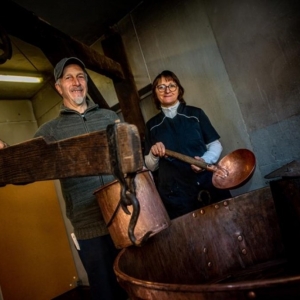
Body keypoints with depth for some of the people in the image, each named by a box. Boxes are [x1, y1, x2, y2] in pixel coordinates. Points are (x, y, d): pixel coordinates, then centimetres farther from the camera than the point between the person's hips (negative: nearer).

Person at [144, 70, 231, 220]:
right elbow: (151, 166, 10)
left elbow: (215, 144, 6)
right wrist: (154, 153, -11)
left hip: (208, 185, 0)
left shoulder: (195, 113, 4)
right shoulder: (152, 125, 7)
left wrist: (206, 160, -14)